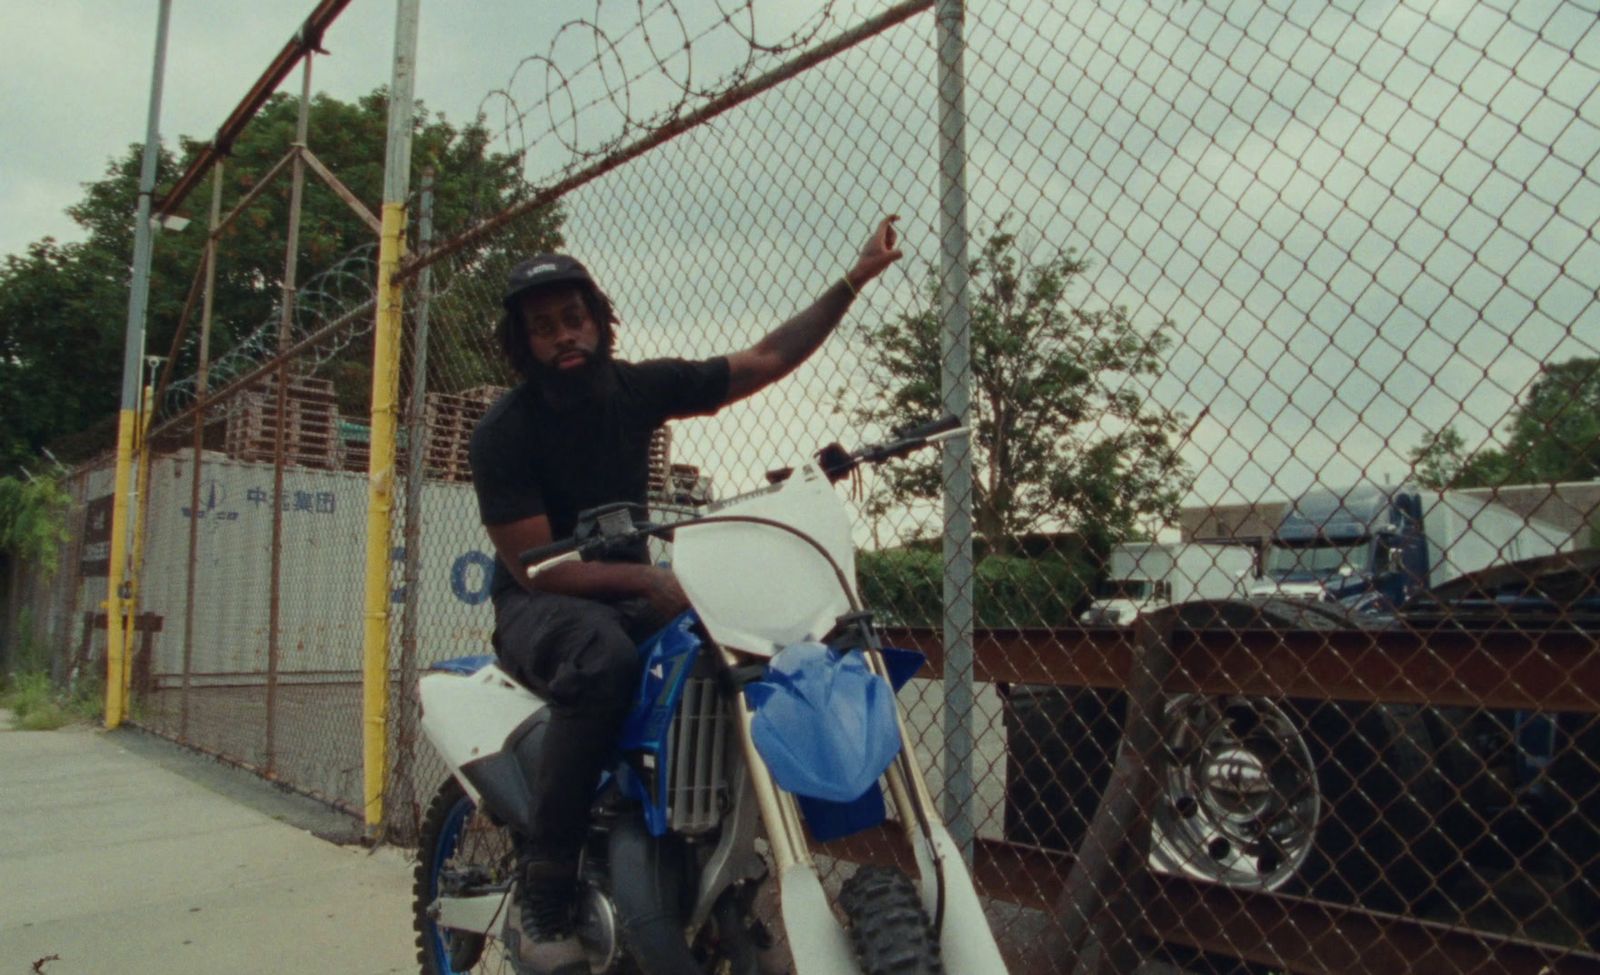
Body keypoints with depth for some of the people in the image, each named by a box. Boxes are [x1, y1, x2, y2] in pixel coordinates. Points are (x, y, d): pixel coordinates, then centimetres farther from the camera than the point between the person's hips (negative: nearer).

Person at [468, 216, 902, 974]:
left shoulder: (638, 387, -2)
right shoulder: (504, 430, -13)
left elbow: (763, 362, 1)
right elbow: (534, 567, -18)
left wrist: (852, 281, -2)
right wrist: (650, 580, -30)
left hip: (625, 595, 5)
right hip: (536, 607, -4)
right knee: (603, 659, -40)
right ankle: (539, 897, -29)